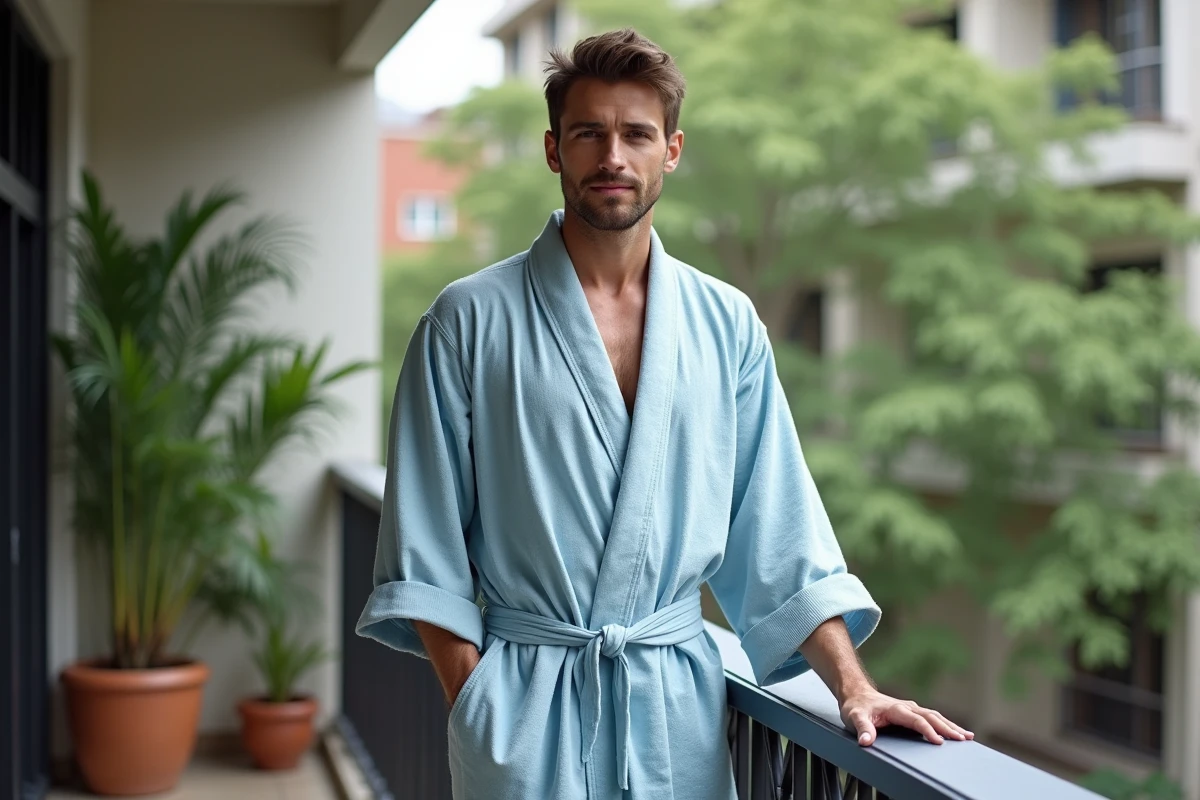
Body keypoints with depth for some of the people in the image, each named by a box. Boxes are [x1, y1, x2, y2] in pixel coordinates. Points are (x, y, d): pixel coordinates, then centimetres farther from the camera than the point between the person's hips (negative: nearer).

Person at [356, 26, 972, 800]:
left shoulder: (727, 324, 4)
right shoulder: (470, 321, -3)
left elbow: (778, 534, 5)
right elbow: (424, 550, -2)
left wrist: (853, 688, -3)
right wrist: (475, 702, -9)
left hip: (681, 706, 3)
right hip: (526, 703, -2)